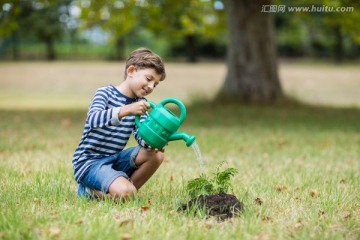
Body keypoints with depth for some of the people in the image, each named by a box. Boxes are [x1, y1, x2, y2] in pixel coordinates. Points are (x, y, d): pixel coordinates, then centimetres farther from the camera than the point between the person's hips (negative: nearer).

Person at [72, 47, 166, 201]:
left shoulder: (140, 104, 11)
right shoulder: (105, 93, -10)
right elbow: (93, 119, -31)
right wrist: (126, 110, -44)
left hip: (114, 159, 7)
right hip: (89, 162, -7)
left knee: (156, 155, -13)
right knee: (124, 193, -30)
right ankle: (90, 191, -3)